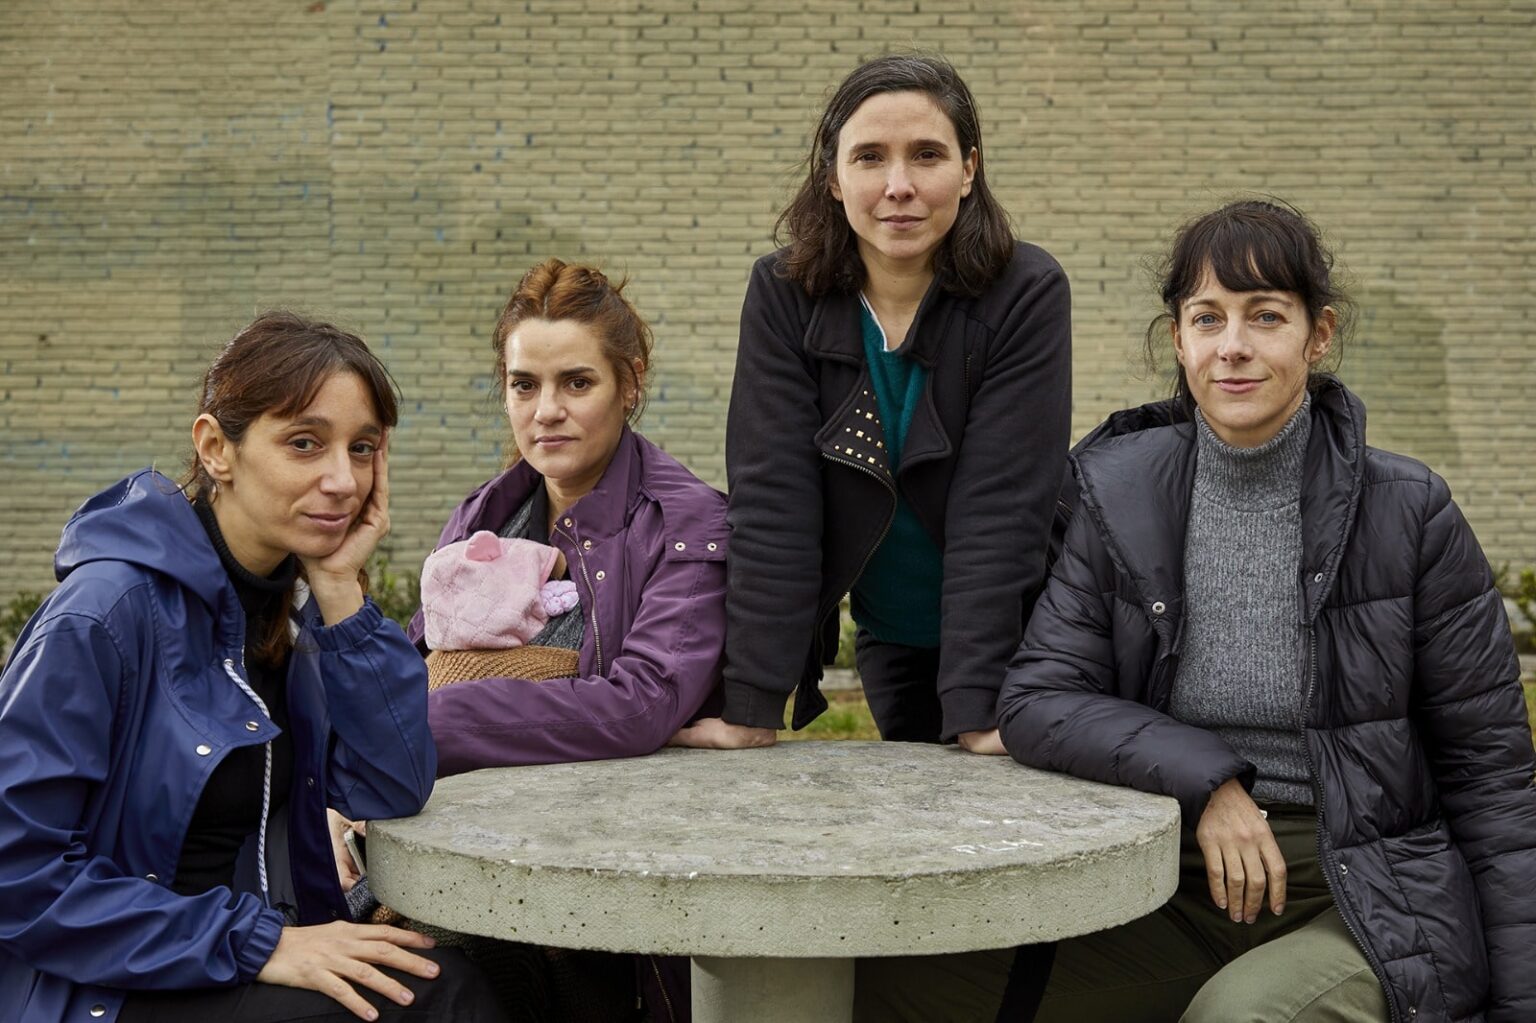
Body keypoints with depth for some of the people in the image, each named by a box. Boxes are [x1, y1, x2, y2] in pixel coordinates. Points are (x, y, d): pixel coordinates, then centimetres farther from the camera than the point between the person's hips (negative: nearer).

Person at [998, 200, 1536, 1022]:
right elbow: (1038, 700, -4)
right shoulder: (1116, 494, 0)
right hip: (1177, 887, 1)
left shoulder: (1408, 513, -5)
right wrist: (1203, 780, -18)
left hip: (1362, 900, -1)